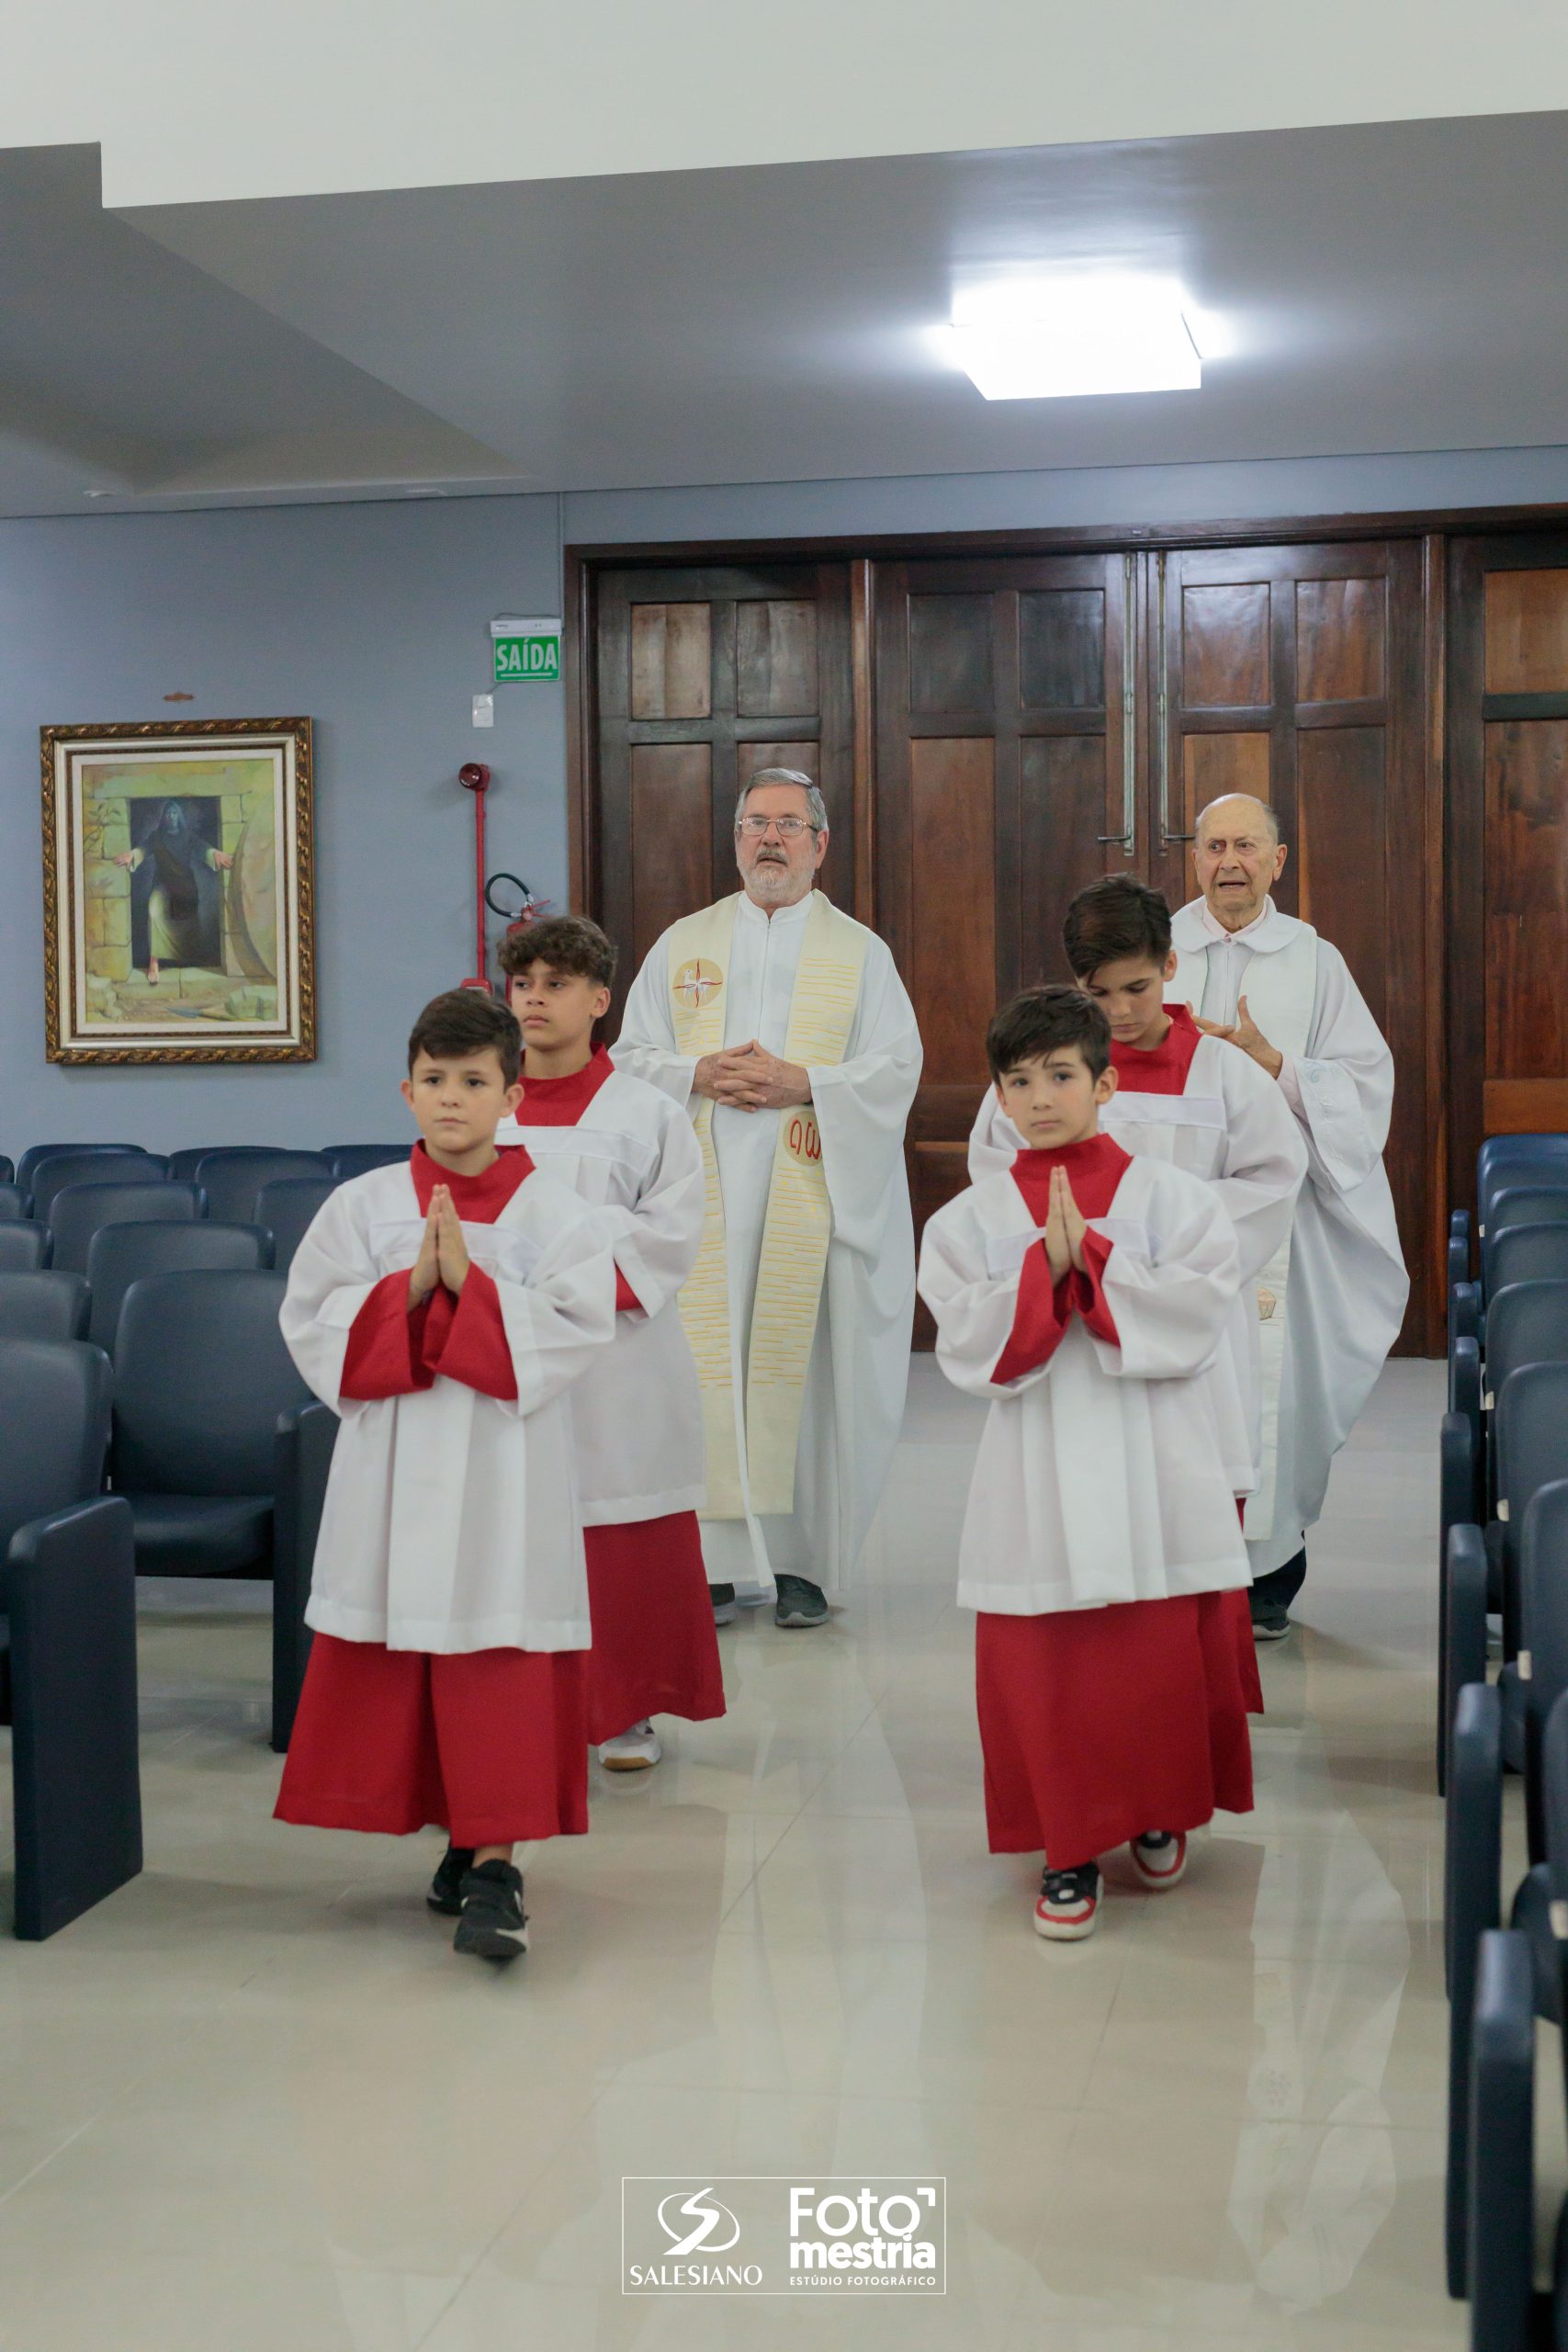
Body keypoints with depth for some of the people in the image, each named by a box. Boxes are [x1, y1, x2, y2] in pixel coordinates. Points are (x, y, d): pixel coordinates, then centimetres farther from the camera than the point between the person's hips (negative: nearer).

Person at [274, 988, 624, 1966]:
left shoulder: (553, 1210, -2)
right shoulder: (363, 1205, 4)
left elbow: (574, 1331, -11)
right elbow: (311, 1322, -2)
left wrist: (472, 1284, -19)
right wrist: (409, 1288, -15)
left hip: (507, 1475, -3)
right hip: (391, 1466, 3)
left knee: (501, 1657, -5)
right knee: (389, 1653, 8)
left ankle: (495, 1862, 0)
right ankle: (460, 1835, 25)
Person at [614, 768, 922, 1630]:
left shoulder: (860, 952, 10)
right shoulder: (682, 944, 15)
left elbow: (896, 1067, 2)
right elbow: (631, 1056, 11)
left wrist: (805, 1084, -13)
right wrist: (699, 1076, -8)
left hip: (813, 1197, -1)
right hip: (705, 1200, 1)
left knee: (802, 1368, -4)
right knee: (705, 1366, -3)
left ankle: (799, 1563, 4)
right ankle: (712, 1560, 2)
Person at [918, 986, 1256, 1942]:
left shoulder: (1172, 1194, 2)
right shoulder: (972, 1217, 4)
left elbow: (1203, 1312, -11)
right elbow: (969, 1347, -6)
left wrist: (1092, 1259, -17)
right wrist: (1044, 1266, -18)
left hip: (1156, 1466, 0)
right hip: (1037, 1474, 1)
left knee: (1169, 1651, 6)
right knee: (1044, 1664, 0)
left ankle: (1162, 1812, 31)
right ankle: (1070, 1847, 16)